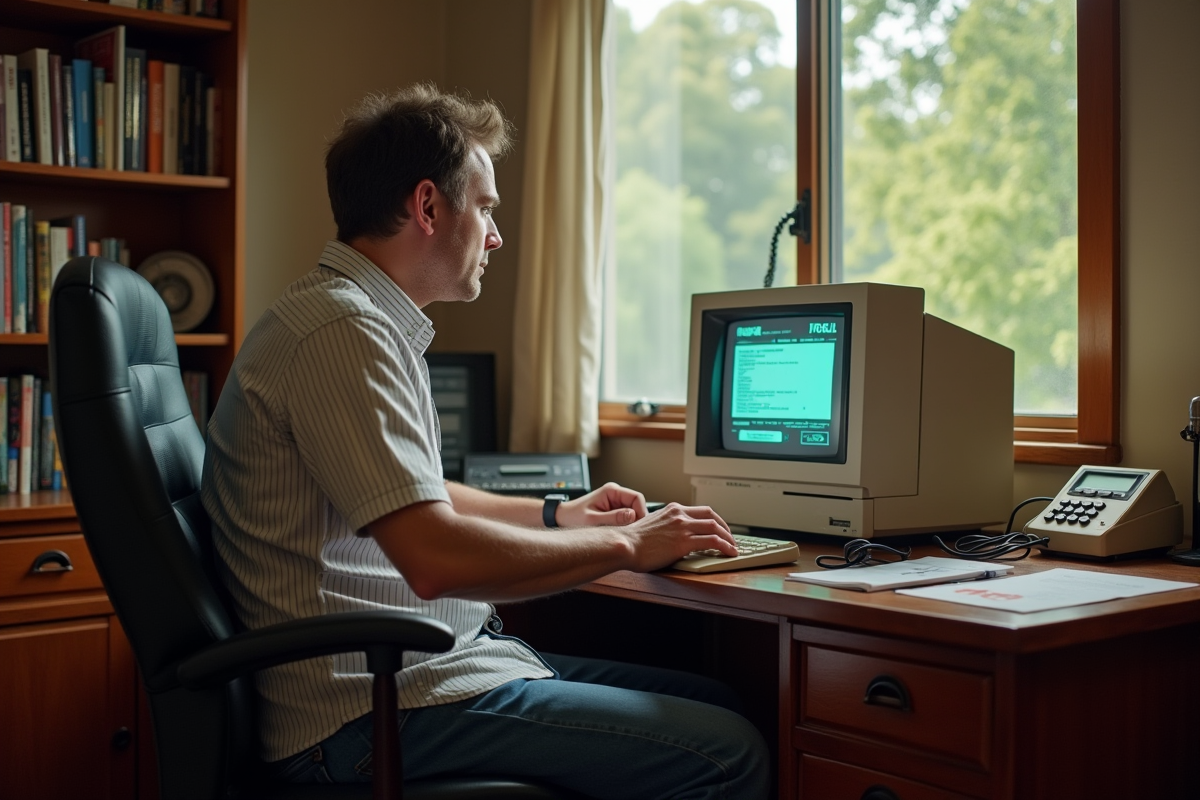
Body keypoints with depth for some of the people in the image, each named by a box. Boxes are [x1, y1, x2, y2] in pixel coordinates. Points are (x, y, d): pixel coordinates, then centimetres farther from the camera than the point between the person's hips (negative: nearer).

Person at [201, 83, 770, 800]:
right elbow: (436, 557, -25)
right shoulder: (342, 330, -17)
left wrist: (555, 515, 27)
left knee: (718, 705, 9)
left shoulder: (367, 319, 18)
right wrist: (625, 544, -13)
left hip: (416, 661, 11)